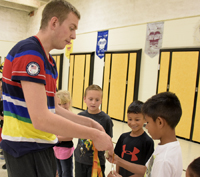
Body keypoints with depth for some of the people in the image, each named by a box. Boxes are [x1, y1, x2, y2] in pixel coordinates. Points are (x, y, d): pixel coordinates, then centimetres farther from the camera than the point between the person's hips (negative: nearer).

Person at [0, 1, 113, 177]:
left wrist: (90, 123, 4)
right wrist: (94, 135, -20)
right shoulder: (29, 52, -20)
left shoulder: (49, 61, 10)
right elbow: (40, 119, -28)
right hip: (26, 149, -9)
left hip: (43, 146, 9)